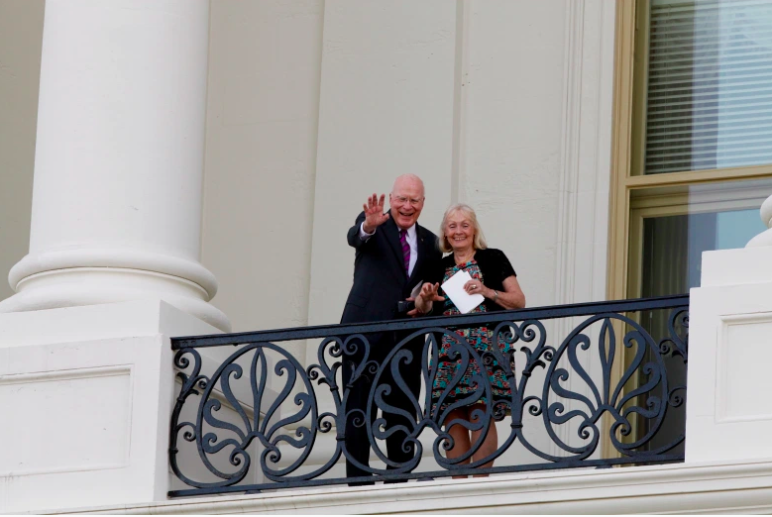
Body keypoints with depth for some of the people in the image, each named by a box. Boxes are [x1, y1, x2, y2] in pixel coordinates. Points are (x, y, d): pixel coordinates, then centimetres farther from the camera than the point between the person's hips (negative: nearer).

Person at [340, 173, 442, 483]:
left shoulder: (429, 242, 17)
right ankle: (358, 480, -6)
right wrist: (369, 226, -44)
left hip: (406, 338, 5)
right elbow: (355, 237, -21)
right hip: (366, 331, -5)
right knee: (359, 410, -5)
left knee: (402, 412, 7)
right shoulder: (374, 227, 3)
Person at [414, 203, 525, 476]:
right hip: (450, 350, 4)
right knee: (453, 418, -2)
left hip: (484, 347, -4)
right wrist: (425, 297, -2)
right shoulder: (440, 268, 19)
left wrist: (487, 292, -11)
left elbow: (519, 301, 4)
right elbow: (422, 309, 20)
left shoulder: (492, 259, 7)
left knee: (480, 413, -13)